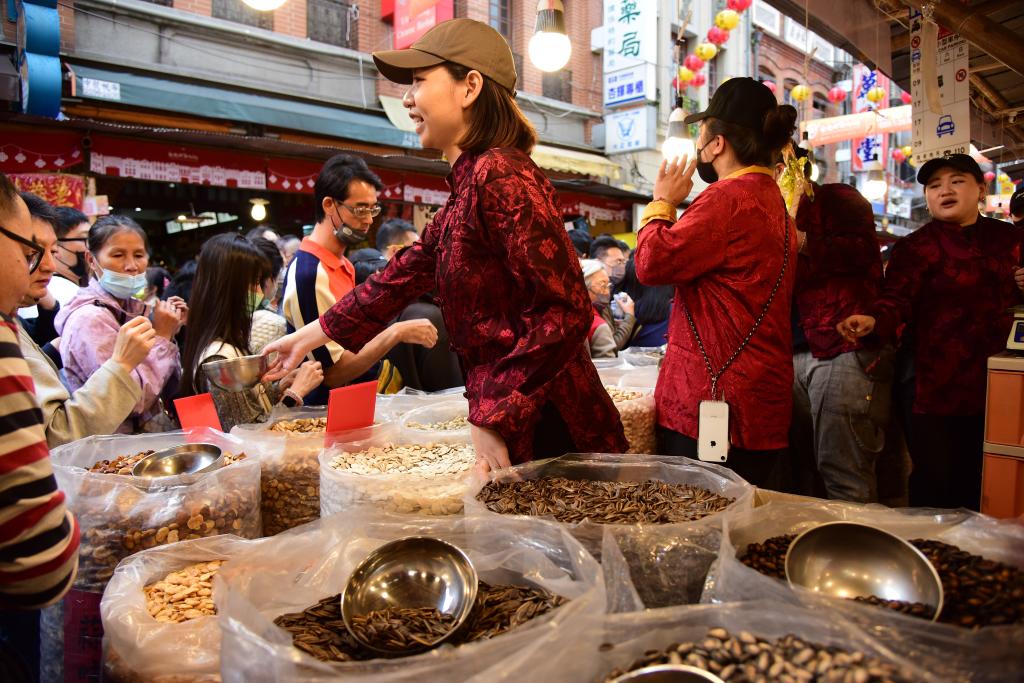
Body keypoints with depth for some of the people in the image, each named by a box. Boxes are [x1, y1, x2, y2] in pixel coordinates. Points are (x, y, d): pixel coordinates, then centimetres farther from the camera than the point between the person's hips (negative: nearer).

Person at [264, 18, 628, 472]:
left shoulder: (499, 174, -17)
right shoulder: (467, 187, 12)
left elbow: (565, 311, -23)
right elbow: (404, 274, 20)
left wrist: (494, 419, -22)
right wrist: (308, 336, 27)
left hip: (548, 432, -8)